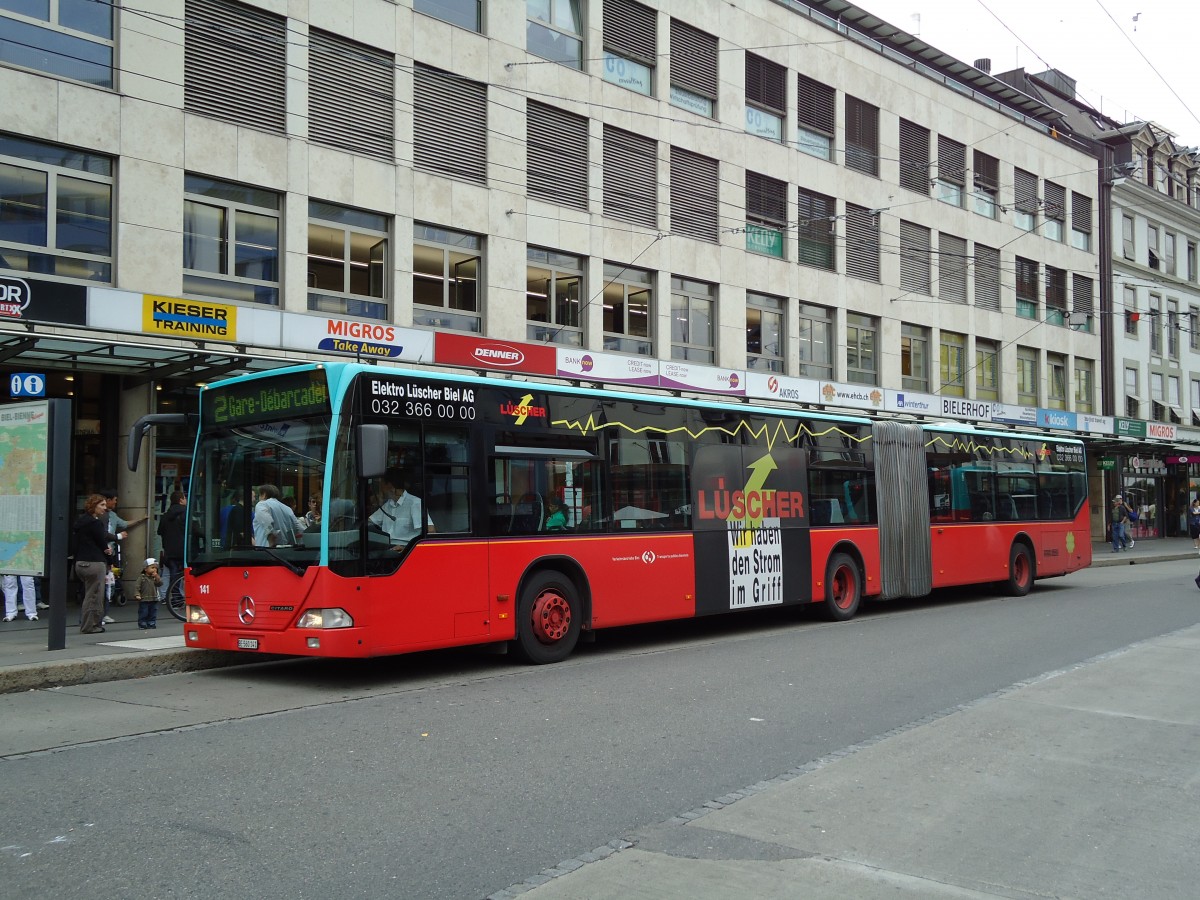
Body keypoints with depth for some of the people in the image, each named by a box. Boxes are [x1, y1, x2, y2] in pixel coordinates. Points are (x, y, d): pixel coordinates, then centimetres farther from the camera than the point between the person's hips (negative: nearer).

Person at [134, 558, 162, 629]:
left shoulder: (155, 577, 7)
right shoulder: (141, 578, -5)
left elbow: (160, 584, -5)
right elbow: (137, 587, -7)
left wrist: (157, 577, -14)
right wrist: (137, 595, -20)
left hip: (154, 600, 4)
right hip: (144, 600, -4)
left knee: (153, 613, 8)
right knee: (143, 613, -1)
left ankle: (151, 624, 16)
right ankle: (142, 624, 7)